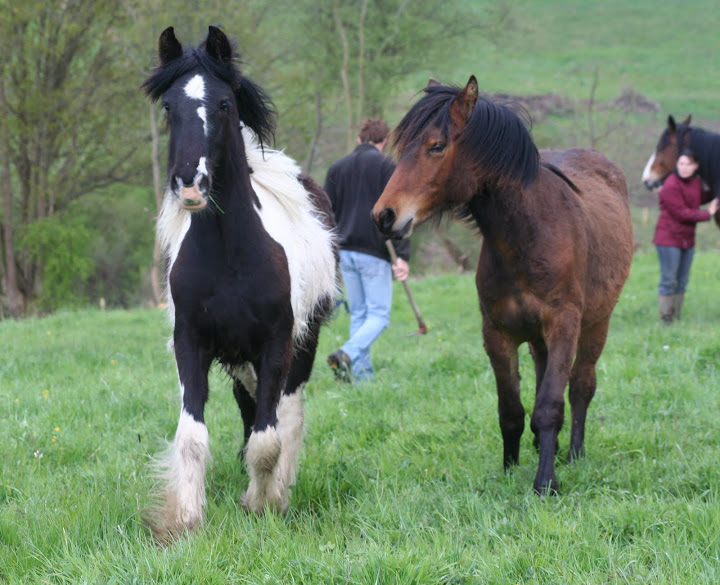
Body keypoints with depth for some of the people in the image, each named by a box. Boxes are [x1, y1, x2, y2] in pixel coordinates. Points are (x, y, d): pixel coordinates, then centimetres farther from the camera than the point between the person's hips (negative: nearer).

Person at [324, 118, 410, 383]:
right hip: (374, 252, -5)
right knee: (379, 314, -1)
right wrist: (402, 255, -14)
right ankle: (348, 353, -25)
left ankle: (362, 374, 7)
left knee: (358, 314, 13)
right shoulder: (386, 165, -4)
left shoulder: (337, 167, 11)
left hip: (344, 252, 5)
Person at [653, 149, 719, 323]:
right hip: (669, 238, -8)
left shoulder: (696, 181, 6)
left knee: (682, 281, 12)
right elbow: (682, 214, -20)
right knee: (668, 281, -5)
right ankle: (666, 319, 0)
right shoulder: (671, 186, -20)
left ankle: (677, 317, 20)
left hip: (687, 239, 8)